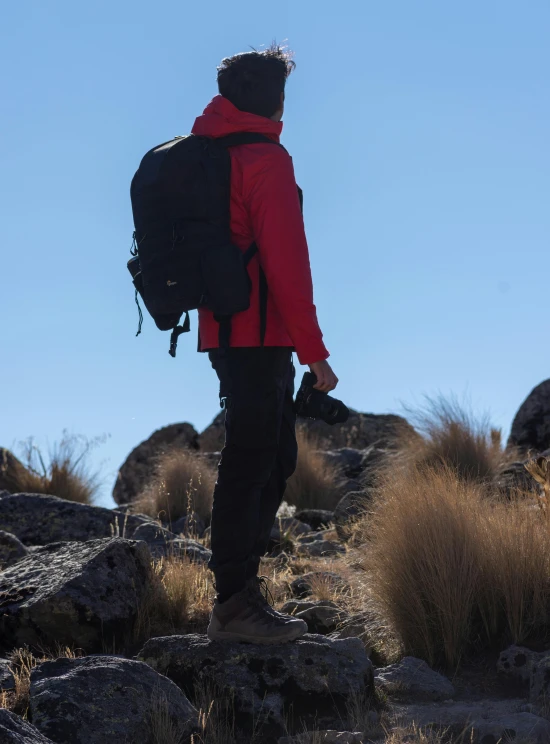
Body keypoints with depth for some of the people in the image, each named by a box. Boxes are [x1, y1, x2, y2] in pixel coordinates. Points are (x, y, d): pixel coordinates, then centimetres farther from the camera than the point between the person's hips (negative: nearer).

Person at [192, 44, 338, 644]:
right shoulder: (266, 160, -12)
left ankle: (241, 581, 20)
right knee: (251, 464, -6)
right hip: (259, 336, -9)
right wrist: (314, 351, -14)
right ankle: (234, 606, -4)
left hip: (225, 332, 9)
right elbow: (287, 263, -17)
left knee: (275, 458, 17)